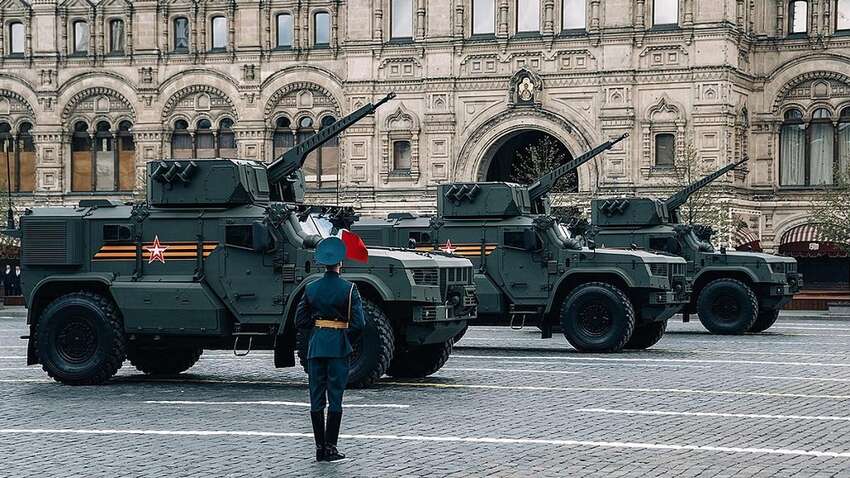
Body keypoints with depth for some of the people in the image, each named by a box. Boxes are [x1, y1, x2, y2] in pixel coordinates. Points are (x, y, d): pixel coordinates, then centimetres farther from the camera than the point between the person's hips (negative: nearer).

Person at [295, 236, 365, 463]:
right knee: (335, 397, 1)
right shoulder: (348, 289, -9)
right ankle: (330, 447, -1)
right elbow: (359, 323, -11)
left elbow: (300, 321, 5)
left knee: (317, 398, 8)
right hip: (339, 348, -3)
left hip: (315, 347, 3)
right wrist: (347, 339, 5)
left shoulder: (311, 289, 2)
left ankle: (319, 448, 9)